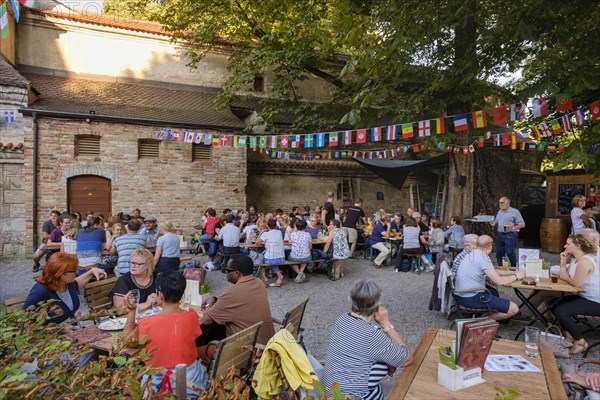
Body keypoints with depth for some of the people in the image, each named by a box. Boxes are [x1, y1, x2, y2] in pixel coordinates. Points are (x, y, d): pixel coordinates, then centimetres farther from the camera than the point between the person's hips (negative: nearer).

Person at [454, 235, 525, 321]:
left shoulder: (472, 254, 12)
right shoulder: (483, 257, -17)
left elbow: (493, 272, 24)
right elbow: (499, 281, -16)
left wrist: (514, 272, 23)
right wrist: (516, 276, 2)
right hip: (471, 299, -10)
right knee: (514, 309, -6)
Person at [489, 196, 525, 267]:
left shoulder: (515, 212, -3)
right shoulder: (499, 212, 17)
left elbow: (522, 224, -6)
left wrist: (512, 228, -23)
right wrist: (494, 224, 0)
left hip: (510, 235, -6)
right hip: (500, 235, 6)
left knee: (510, 253, -11)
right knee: (499, 253, 7)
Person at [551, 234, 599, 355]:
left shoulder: (584, 262, -23)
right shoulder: (575, 260, 8)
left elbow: (575, 283, -22)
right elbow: (564, 277, 3)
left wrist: (565, 276, -3)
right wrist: (563, 261, -5)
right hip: (585, 297, 11)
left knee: (560, 312, -19)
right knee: (555, 306, 11)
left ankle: (581, 343, 0)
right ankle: (571, 334, 21)